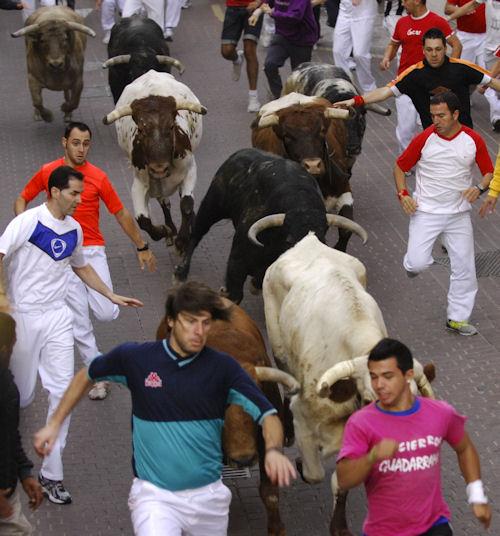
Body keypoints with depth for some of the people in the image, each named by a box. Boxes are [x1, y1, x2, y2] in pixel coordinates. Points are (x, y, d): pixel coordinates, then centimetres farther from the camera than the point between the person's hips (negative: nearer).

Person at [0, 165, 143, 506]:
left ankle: (51, 475, 2)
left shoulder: (74, 230, 8)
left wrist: (111, 295, 24)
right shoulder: (29, 222, -12)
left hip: (58, 318, 5)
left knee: (63, 391, -4)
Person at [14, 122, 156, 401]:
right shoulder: (47, 172, 3)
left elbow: (121, 214, 8)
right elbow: (22, 200, 14)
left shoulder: (98, 177, 1)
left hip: (93, 250, 0)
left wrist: (142, 247, 10)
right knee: (80, 321, -3)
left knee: (107, 314, -10)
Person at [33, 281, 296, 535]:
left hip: (208, 495, 3)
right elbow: (86, 376, 13)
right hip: (154, 494, -2)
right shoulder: (135, 357, -5)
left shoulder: (223, 367, -6)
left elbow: (267, 415, -10)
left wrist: (273, 450, -30)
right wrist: (54, 424, 11)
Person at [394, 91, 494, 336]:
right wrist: (403, 194, -10)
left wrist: (479, 188, -15)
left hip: (459, 213, 2)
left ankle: (458, 318, 19)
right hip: (425, 211, -2)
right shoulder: (424, 139, -8)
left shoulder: (473, 140, -4)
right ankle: (414, 260, 23)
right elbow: (400, 166, 4)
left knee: (464, 268, 4)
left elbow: (489, 172, 6)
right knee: (417, 264, -14)